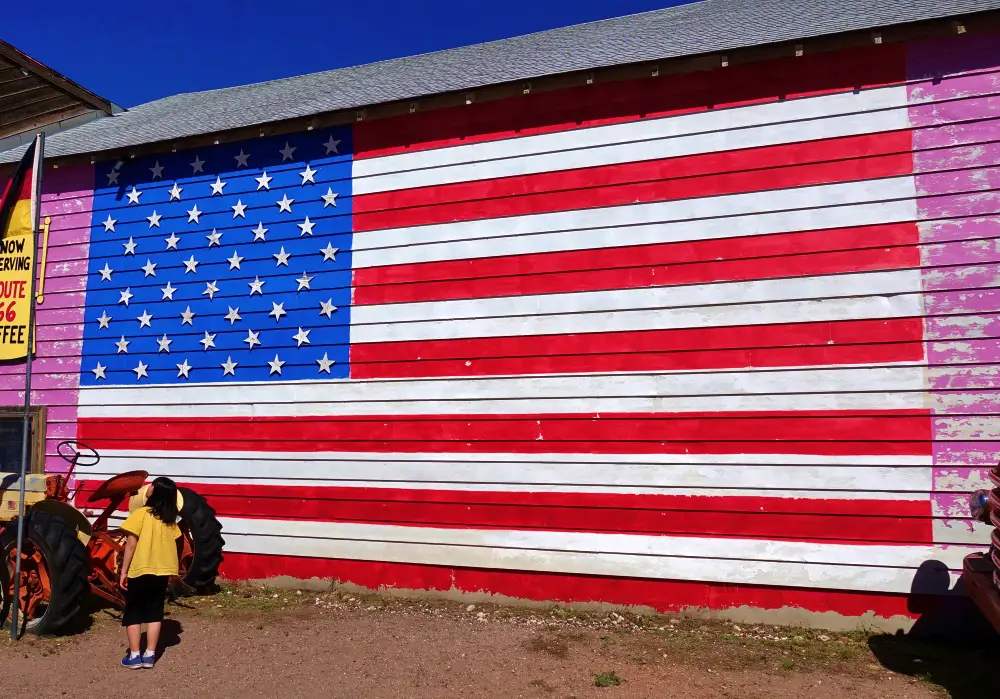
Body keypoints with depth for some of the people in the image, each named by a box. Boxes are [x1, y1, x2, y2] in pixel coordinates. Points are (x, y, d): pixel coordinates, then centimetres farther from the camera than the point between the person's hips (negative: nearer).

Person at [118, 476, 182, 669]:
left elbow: (131, 544, -13)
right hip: (161, 571, 4)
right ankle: (150, 655, 13)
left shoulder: (141, 513, -13)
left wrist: (124, 571, -7)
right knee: (154, 611, 12)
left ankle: (134, 656, 8)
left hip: (139, 570, -4)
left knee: (133, 612, 8)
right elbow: (171, 544, 7)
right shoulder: (171, 519, 3)